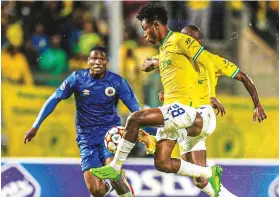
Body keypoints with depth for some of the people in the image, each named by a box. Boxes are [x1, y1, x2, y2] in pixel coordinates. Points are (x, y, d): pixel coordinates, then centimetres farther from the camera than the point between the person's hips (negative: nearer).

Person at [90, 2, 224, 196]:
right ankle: (210, 173, 14)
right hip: (172, 111, 10)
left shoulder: (179, 40, -6)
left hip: (181, 108, -10)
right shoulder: (163, 49, 22)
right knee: (162, 164, 2)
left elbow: (208, 63, -10)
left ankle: (115, 167, -12)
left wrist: (212, 96, -13)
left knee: (135, 118, -22)